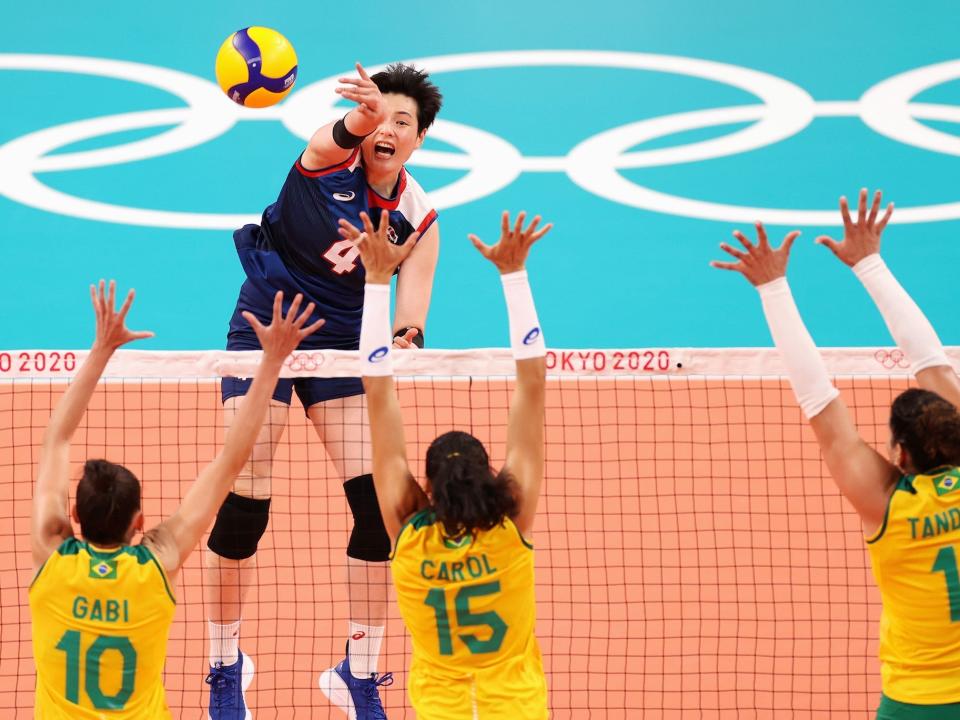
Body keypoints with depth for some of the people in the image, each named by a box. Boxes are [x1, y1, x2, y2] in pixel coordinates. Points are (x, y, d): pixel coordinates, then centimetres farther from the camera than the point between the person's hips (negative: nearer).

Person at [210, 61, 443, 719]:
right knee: (243, 505, -8)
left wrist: (405, 338, -38)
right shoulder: (332, 153, -14)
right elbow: (346, 133, -41)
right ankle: (225, 665, 15)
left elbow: (412, 311, -13)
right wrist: (362, 112, -65)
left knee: (380, 505, -7)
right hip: (265, 328, -3)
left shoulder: (419, 219, -5)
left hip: (343, 343, 3)